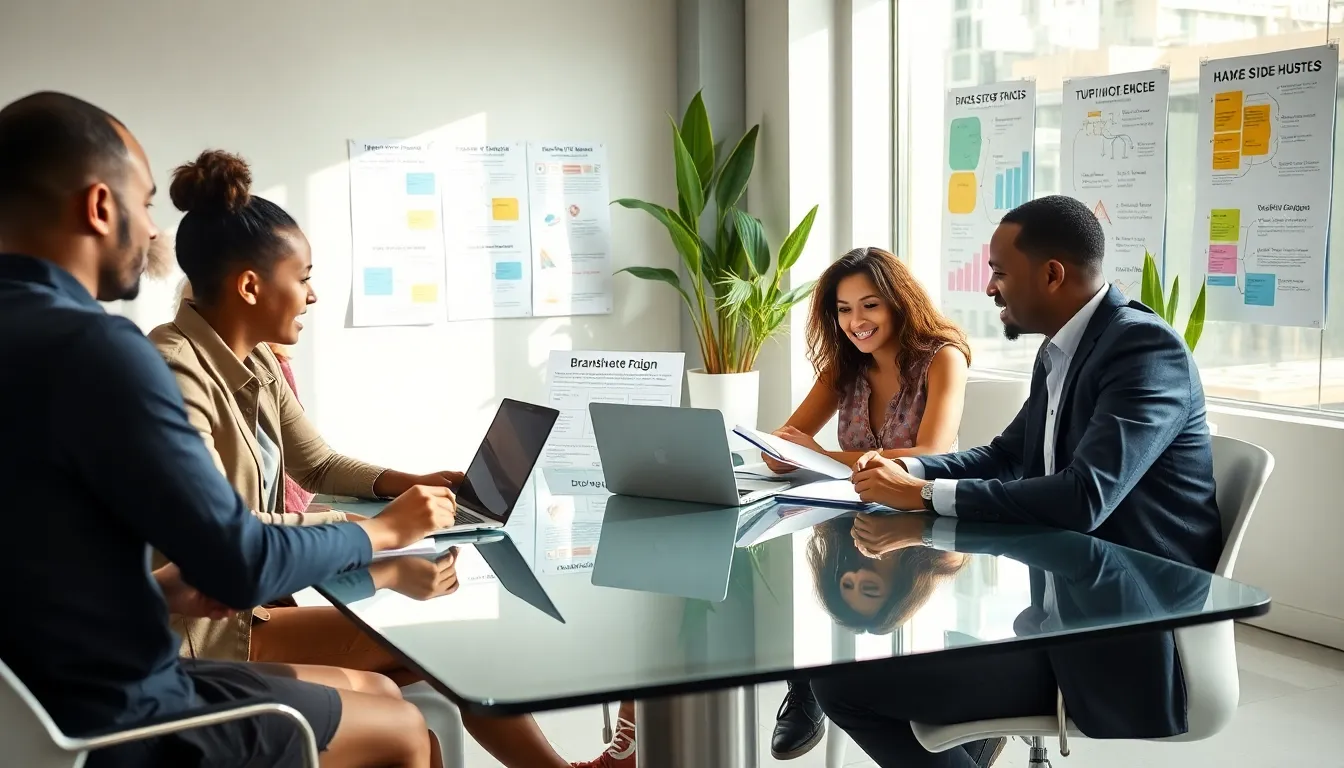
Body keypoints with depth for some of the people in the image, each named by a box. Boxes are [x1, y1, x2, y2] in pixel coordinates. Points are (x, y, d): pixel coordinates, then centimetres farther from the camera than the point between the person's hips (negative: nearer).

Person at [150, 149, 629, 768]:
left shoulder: (255, 360, 6)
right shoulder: (173, 368, -23)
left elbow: (318, 464, 19)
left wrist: (410, 483, 1)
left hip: (252, 600, 8)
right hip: (202, 629, -8)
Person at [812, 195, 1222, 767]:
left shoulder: (1146, 348, -18)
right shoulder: (1059, 352, 9)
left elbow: (1084, 498, -29)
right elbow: (1006, 455, 22)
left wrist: (923, 495, -22)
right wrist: (908, 470, 3)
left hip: (1126, 634, -9)